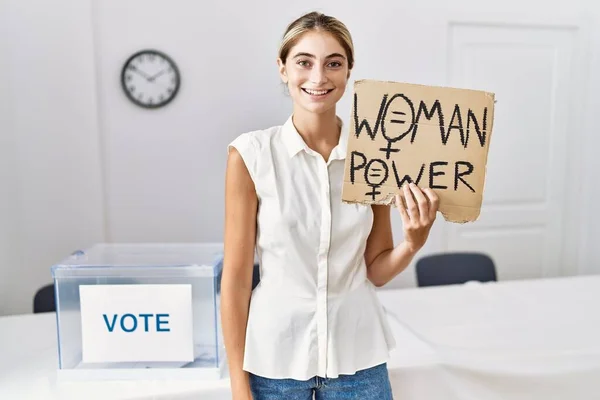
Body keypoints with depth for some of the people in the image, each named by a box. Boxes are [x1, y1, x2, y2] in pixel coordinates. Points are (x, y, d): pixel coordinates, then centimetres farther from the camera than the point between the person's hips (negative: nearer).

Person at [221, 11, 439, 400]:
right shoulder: (251, 153, -11)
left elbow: (376, 272, 4)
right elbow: (236, 276, -8)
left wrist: (413, 241, -16)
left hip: (358, 356, 2)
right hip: (276, 355, -2)